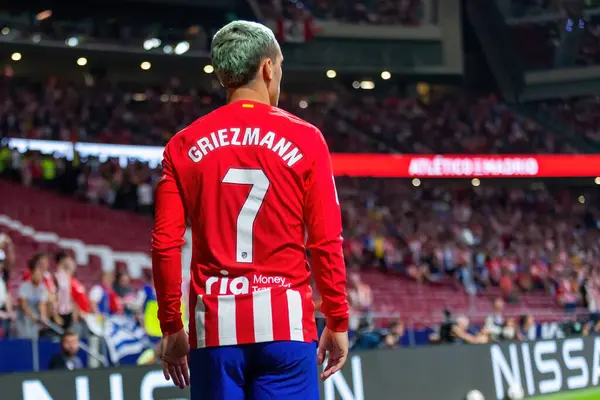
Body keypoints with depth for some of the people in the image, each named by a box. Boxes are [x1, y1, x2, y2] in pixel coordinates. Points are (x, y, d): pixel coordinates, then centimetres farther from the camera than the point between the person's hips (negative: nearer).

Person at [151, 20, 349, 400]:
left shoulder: (184, 146, 6)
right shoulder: (304, 139, 0)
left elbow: (165, 246, 3)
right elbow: (326, 243, -2)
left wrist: (172, 327, 11)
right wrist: (338, 322, 7)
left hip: (215, 325, 2)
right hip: (285, 323, -2)